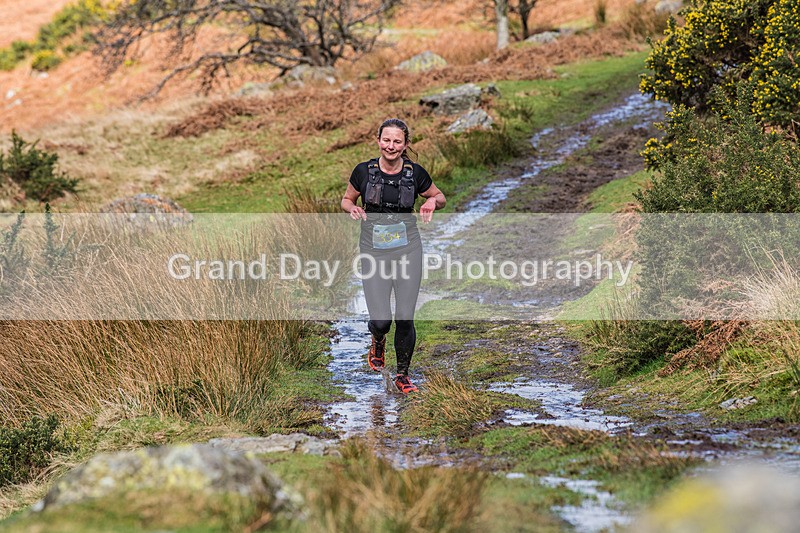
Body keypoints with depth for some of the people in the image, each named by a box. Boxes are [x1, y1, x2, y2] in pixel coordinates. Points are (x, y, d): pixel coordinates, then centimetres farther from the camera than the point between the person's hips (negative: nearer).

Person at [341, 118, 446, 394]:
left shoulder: (415, 173, -2)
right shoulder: (364, 171, -3)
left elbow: (440, 196, 14)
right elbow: (346, 199, 13)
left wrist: (432, 202, -9)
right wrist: (353, 208, -10)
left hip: (407, 249, 0)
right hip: (374, 250, 0)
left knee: (405, 318, -2)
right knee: (381, 320, -7)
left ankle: (402, 375, 18)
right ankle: (378, 343, 32)